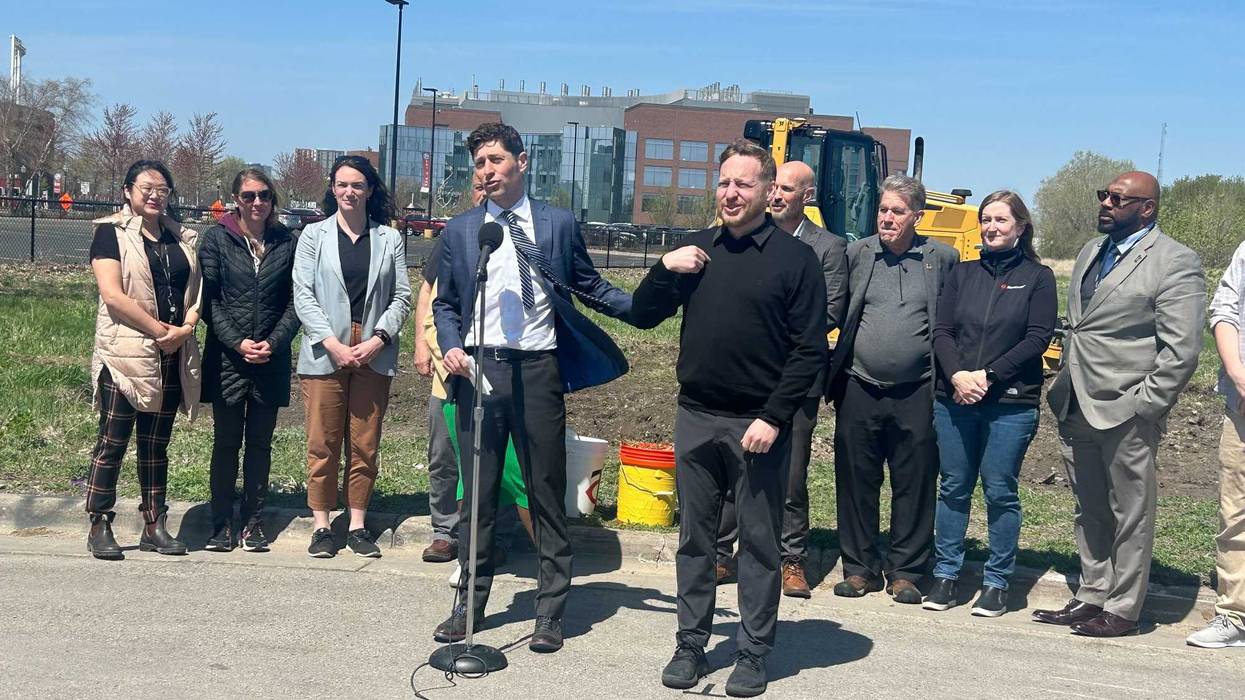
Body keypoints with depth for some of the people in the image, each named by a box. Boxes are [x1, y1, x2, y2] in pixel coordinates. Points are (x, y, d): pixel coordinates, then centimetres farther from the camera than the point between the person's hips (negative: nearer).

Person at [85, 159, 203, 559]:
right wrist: (160, 330, -13)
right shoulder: (111, 232, -1)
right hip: (124, 354, -5)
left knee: (156, 443, 10)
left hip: (172, 357, 5)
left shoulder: (182, 238, 15)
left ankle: (154, 527, 16)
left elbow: (195, 290, 12)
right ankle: (99, 527, 6)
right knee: (113, 441, -2)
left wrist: (185, 328, -7)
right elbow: (113, 294, -12)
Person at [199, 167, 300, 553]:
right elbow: (209, 299, -2)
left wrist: (273, 342, -10)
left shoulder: (286, 242, 6)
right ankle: (222, 524, 11)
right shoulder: (216, 239, 2)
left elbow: (295, 300, 4)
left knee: (260, 442, 7)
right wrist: (237, 342, -12)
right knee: (226, 442, 4)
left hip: (272, 359, 2)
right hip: (227, 358, -1)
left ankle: (253, 523, 15)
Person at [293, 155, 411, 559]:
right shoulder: (314, 235, 6)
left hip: (373, 355, 1)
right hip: (324, 354, -1)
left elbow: (402, 297, 6)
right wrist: (333, 345, -11)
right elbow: (303, 296, 0)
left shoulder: (389, 239, 10)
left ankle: (358, 525, 13)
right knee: (323, 444, 1)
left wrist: (378, 340, -8)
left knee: (365, 446, 5)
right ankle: (321, 526, 10)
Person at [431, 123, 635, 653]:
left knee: (547, 492, 4)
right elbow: (445, 304, 14)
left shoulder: (558, 223, 4)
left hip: (538, 370, -1)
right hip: (478, 367, 2)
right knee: (477, 491, 9)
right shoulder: (459, 230, 9)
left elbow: (590, 288, 8)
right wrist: (450, 346, -4)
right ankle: (470, 603, 22)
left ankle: (550, 612, 14)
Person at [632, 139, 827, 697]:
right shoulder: (695, 249, 8)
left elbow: (810, 350, -7)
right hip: (696, 419, 4)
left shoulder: (795, 258, -4)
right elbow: (643, 317, 10)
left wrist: (773, 418, -13)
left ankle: (753, 654, 18)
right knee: (694, 539, 12)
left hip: (759, 425, -4)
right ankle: (691, 645, 24)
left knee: (759, 543, 6)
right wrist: (666, 269, -7)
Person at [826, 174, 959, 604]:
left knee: (914, 485, 5)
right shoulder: (856, 254, 5)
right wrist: (834, 366, 3)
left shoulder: (942, 259, 4)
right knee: (856, 482, 7)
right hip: (860, 388, 1)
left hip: (916, 393, -1)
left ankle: (906, 572, 17)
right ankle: (860, 568, 19)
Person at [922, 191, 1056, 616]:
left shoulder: (1037, 277, 3)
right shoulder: (963, 273, 12)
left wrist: (988, 376, -14)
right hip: (954, 398, 3)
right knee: (953, 488, 8)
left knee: (1000, 493, 1)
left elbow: (1038, 338, -6)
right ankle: (945, 576, 16)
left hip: (1011, 402, -3)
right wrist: (957, 375, -13)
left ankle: (996, 584, 12)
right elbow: (941, 330, 4)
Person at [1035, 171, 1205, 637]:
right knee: (1090, 512, 15)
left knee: (1130, 516, 4)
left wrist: (1142, 405, -16)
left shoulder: (1174, 263, -9)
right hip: (1076, 409, 8)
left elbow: (1182, 350, -14)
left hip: (1126, 415, -7)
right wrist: (1064, 388, 15)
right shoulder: (1091, 251, 15)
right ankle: (1091, 597, 26)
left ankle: (1122, 610, 13)